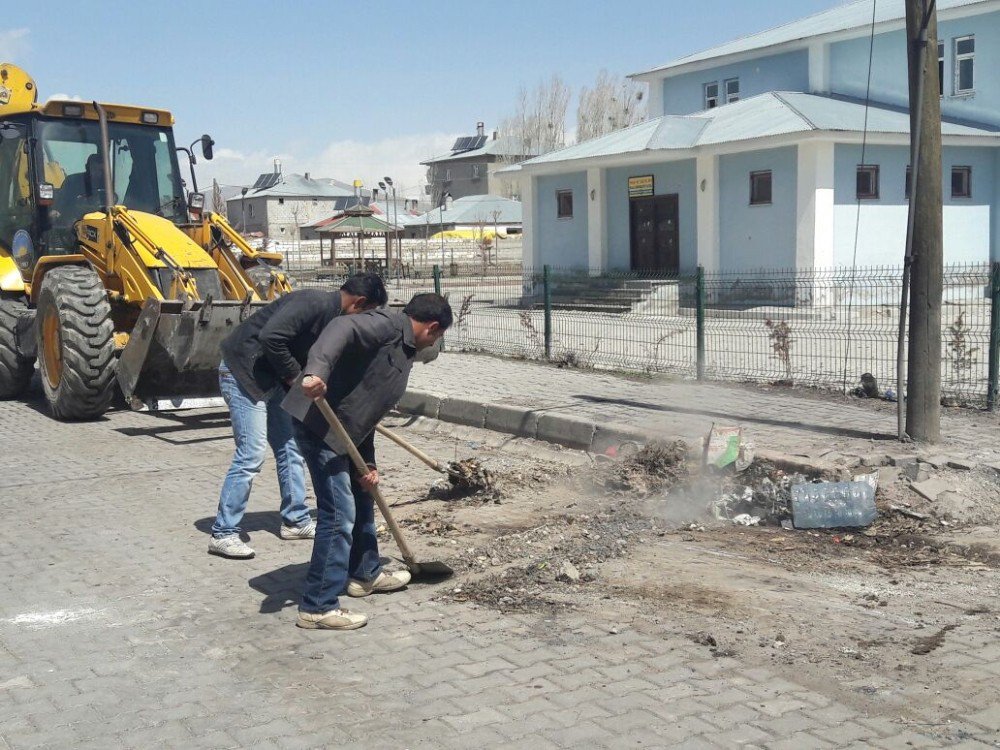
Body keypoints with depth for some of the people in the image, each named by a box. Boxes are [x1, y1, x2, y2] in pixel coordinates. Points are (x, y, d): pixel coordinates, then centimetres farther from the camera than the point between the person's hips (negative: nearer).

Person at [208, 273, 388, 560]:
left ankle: (296, 520, 24)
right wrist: (294, 376, -16)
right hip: (243, 373, -10)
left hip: (273, 379, 10)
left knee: (291, 448, 12)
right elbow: (270, 336, -30)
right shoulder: (314, 303, -21)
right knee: (251, 453, -12)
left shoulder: (334, 317, 9)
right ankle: (223, 534, -5)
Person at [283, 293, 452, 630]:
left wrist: (368, 464, 7)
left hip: (342, 430, 11)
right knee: (338, 515, -9)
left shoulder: (404, 351, 18)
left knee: (361, 498, 25)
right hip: (319, 423, -11)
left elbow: (368, 411, 16)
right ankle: (318, 606, -1)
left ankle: (365, 574, 43)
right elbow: (341, 329, -30)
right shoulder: (388, 325, -11)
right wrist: (316, 372, -46)